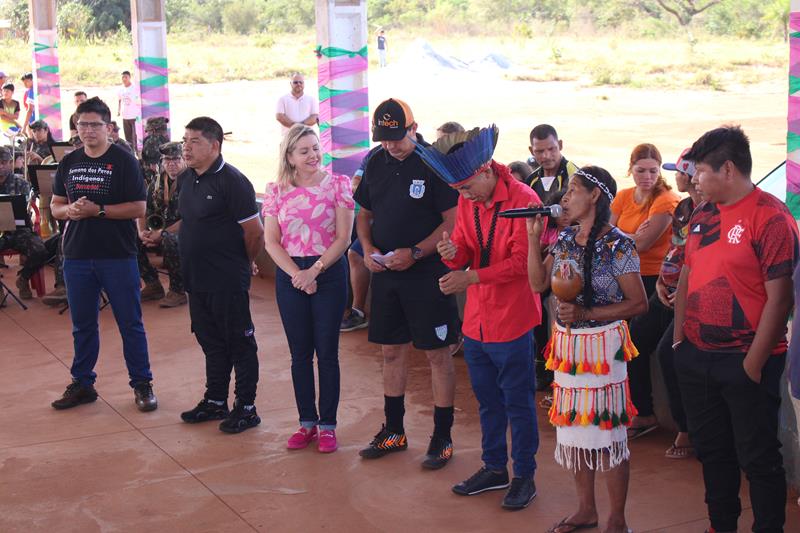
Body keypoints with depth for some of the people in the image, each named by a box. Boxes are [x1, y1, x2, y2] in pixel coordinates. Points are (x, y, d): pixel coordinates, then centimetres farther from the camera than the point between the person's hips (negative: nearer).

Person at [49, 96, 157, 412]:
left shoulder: (123, 161, -4)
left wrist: (98, 210, -19)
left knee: (130, 324, 3)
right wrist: (69, 210, -10)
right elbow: (55, 206, 13)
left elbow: (139, 208, -10)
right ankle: (82, 384, 25)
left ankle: (142, 385, 13)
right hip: (77, 256, 4)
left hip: (117, 256, -4)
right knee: (82, 324, 13)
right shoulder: (69, 162, 10)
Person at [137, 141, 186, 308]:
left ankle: (178, 292, -20)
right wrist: (143, 232, -10)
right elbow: (143, 211, 11)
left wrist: (161, 234, -22)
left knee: (169, 240, -38)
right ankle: (153, 285, 1)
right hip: (160, 232, 7)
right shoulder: (156, 184, 9)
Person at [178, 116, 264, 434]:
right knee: (211, 342, 18)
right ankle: (215, 402, 30)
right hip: (196, 279, 8)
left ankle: (246, 408, 13)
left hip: (228, 283, -8)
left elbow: (255, 232, -15)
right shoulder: (187, 179, 8)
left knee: (239, 343, 3)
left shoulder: (231, 181, -17)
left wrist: (239, 265, -2)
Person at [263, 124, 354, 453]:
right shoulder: (277, 191, 4)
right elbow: (271, 242, 1)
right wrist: (297, 274, -12)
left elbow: (343, 238, -7)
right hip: (290, 275, 3)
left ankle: (327, 425, 13)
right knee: (300, 353, 9)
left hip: (329, 273, -2)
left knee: (327, 353, 3)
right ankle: (307, 422, 20)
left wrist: (314, 271, -14)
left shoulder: (337, 185, -3)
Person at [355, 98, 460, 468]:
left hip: (427, 274, -6)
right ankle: (393, 431, 28)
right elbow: (364, 213, 16)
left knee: (437, 354, 1)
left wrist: (415, 253, -20)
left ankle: (442, 437, 12)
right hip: (385, 272, 6)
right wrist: (368, 248, -2)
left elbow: (453, 221, -14)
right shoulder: (376, 163, 7)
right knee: (391, 350, 14)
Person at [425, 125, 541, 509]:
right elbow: (465, 254, 9)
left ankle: (524, 475, 19)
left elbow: (522, 262, -19)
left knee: (518, 403, 5)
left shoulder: (523, 199, -16)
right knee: (487, 401, 18)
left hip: (511, 320, -7)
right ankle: (494, 469, 33)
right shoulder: (467, 202, 5)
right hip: (476, 319, 7)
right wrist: (453, 253, -15)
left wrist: (471, 277, -24)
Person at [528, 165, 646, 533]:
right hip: (566, 343, 7)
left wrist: (586, 313, -20)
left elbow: (638, 303, -13)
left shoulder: (617, 246, -12)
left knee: (607, 430, 1)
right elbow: (538, 283, 4)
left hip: (603, 344, -7)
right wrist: (533, 237, -1)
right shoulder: (565, 240, 7)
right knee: (573, 426, 14)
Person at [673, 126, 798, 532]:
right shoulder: (702, 215, 8)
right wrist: (679, 338, 10)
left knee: (758, 459, 4)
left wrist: (754, 364, -17)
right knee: (711, 451, 19)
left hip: (744, 363, -7)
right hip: (696, 357, 7)